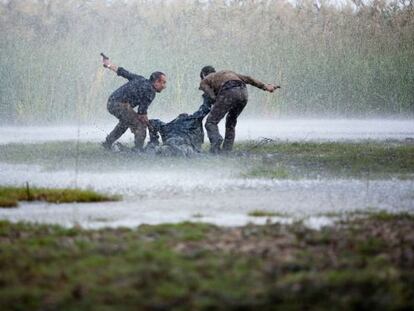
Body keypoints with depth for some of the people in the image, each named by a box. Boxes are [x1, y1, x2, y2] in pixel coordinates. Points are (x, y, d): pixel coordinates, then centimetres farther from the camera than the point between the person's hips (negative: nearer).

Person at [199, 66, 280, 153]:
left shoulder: (203, 82, 28)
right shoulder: (228, 72, 43)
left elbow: (215, 98, 9)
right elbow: (247, 79, 28)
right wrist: (264, 86, 19)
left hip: (228, 93, -5)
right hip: (243, 92, 5)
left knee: (211, 123, 3)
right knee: (230, 122, 26)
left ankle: (216, 140, -26)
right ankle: (226, 151, 19)